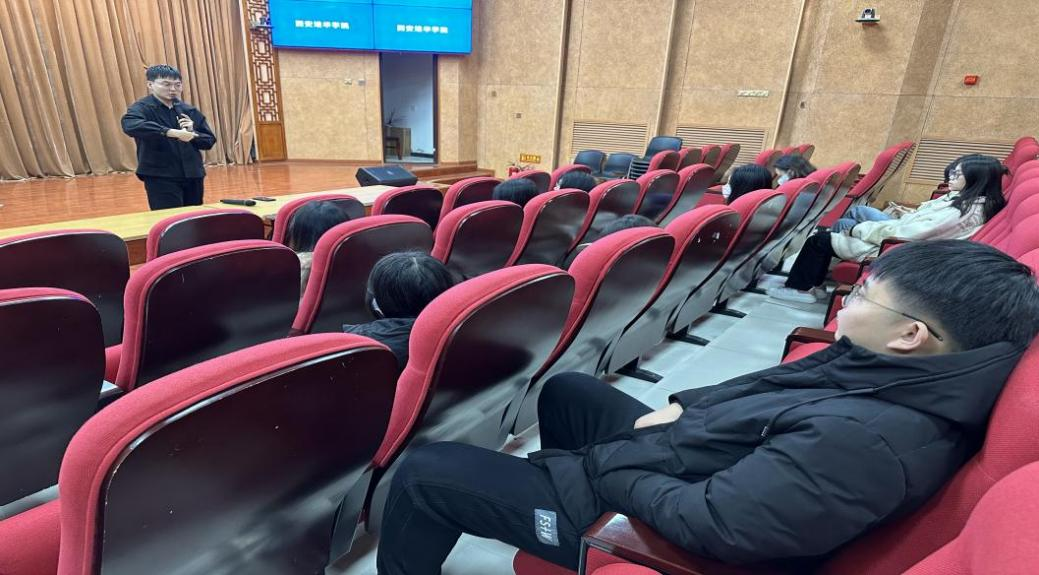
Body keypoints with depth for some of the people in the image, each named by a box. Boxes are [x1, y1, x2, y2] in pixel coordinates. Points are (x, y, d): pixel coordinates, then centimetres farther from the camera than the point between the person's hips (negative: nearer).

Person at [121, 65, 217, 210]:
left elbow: (209, 141, 11)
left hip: (193, 176, 5)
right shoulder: (142, 108, -6)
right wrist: (172, 132, -38)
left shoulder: (189, 110, 9)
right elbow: (130, 126, -29)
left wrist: (192, 133, -10)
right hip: (161, 179, -5)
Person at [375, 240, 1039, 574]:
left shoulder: (861, 440, -34)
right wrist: (678, 410, -1)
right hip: (672, 446, 9)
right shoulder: (891, 373, -4)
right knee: (567, 388, 30)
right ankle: (554, 479, 48)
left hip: (636, 506, -9)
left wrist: (604, 461, -15)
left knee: (425, 472, -2)